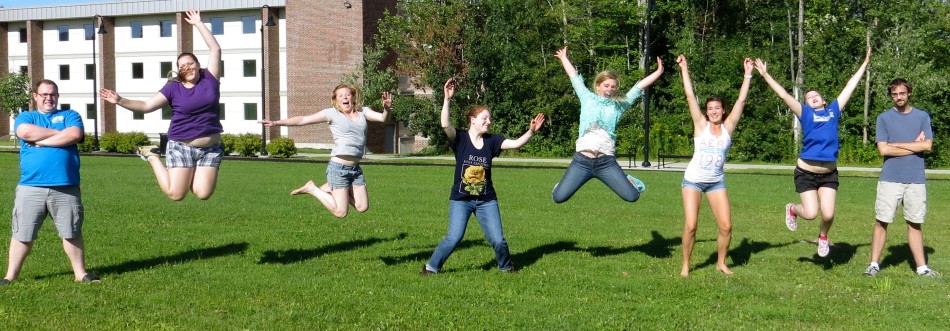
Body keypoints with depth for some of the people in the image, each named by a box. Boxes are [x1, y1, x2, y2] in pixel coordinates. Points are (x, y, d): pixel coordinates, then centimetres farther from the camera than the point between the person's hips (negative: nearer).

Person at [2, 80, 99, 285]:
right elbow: (25, 132, -10)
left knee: (72, 233, 4)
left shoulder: (70, 115, 13)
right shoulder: (25, 117, 14)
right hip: (30, 188, 0)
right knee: (22, 235, 4)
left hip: (66, 188, 0)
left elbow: (75, 135, -9)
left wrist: (41, 141, -6)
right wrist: (60, 133, -4)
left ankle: (80, 273, 14)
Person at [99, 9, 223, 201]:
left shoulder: (209, 80, 3)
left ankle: (189, 174, 23)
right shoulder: (173, 88, 1)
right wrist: (120, 101, -12)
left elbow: (215, 49, 1)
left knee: (203, 194, -11)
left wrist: (198, 24, 2)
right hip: (181, 147, -1)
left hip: (210, 148, 1)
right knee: (175, 194, -5)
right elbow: (146, 106, 0)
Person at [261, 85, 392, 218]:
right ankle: (312, 189, 14)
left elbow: (382, 118, -6)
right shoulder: (332, 113, -3)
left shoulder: (363, 112, 9)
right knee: (340, 212, -7)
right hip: (338, 167, -5)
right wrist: (277, 123, -10)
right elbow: (303, 120, -3)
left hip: (355, 168, 5)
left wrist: (386, 109, -28)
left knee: (362, 207, 5)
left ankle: (331, 188, 23)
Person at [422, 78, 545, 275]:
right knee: (454, 238, -11)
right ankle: (431, 266, 9)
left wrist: (531, 132, -24)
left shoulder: (492, 141, 1)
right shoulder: (460, 139, -8)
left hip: (486, 200, 3)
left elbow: (516, 143, -8)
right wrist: (447, 99, -35)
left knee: (497, 239, 0)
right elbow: (445, 125, -26)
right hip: (461, 199, -3)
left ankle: (506, 266, 27)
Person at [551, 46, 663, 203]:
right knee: (559, 197, -9)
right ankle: (563, 184, 29)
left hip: (606, 162, 1)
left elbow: (640, 86, 17)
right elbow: (575, 77, 25)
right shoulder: (588, 99, 16)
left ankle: (627, 180, 31)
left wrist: (659, 71, 16)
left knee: (632, 196, -6)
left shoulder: (619, 105, 16)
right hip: (582, 160, -1)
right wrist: (564, 58, 34)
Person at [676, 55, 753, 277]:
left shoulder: (728, 126, 2)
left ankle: (721, 263, 18)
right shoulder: (701, 125, -3)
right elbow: (690, 96, -5)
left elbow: (741, 101, 0)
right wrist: (684, 69, -5)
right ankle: (685, 265, 7)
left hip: (716, 182, 3)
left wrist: (747, 74, -2)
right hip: (693, 180, -2)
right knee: (690, 226, -10)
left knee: (726, 226, -3)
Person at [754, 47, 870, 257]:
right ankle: (792, 209, 29)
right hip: (806, 172, -2)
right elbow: (783, 95, -5)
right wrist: (765, 75, -10)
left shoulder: (834, 110, 9)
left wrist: (865, 63, 20)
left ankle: (823, 236, 27)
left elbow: (850, 87, 14)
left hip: (829, 173, 3)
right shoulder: (805, 113, 1)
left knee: (828, 214, -6)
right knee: (811, 214, -6)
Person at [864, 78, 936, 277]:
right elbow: (883, 149, -6)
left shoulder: (922, 117, 8)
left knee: (915, 223, 7)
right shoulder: (884, 118, 4)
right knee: (881, 222, -1)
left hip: (916, 179, 1)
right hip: (890, 179, -1)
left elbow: (927, 145, -5)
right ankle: (874, 264, 7)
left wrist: (897, 144, -5)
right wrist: (914, 146, -4)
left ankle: (922, 267, 11)